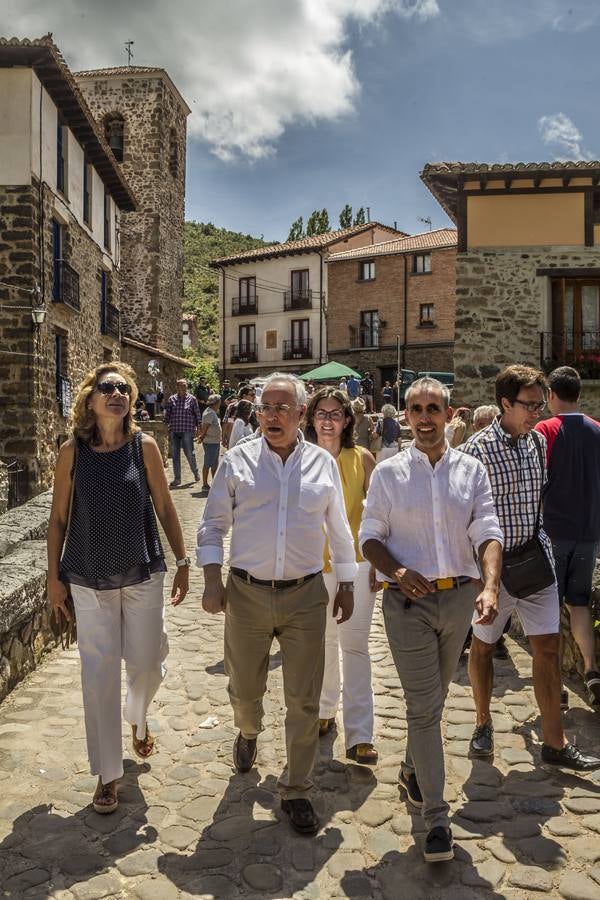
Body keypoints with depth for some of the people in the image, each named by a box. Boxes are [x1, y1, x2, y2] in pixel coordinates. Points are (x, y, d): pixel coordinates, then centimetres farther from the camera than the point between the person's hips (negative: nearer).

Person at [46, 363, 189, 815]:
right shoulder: (73, 451, -6)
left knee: (147, 663, 10)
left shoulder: (144, 446, -6)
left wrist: (183, 562, 0)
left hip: (142, 573, 1)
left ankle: (137, 717, 46)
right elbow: (59, 518, 1)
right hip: (89, 579, 0)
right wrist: (54, 577, 2)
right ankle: (108, 773, 23)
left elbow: (165, 508, -1)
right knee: (99, 674, 5)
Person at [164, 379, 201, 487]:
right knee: (175, 454, 5)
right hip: (174, 431, 3)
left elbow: (197, 413, 5)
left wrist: (197, 427, 2)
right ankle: (177, 478, 12)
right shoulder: (171, 399, 7)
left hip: (187, 430, -3)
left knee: (189, 453, -1)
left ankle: (195, 472, 24)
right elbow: (167, 413, 11)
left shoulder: (192, 399, 2)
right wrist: (167, 425, 5)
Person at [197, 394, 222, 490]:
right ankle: (205, 484, -1)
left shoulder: (213, 413, 15)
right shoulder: (209, 413, -17)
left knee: (215, 464, 15)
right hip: (210, 442, -10)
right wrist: (201, 438, -7)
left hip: (215, 442, 10)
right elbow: (205, 427, -17)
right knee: (207, 464, -5)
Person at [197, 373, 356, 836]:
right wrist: (212, 579, -4)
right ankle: (249, 732, 52)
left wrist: (346, 584, 12)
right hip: (247, 593, 0)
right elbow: (214, 524, 4)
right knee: (244, 689, 17)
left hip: (305, 596, 0)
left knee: (304, 702, 5)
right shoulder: (238, 460, -1)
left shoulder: (323, 463, 2)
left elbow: (339, 529, 11)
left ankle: (296, 790, 25)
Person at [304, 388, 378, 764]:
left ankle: (360, 736, 3)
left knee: (355, 645, -3)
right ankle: (325, 711, 37)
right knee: (323, 642, 17)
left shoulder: (362, 459, -4)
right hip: (314, 564, 2)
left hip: (357, 561, -2)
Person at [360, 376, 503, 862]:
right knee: (424, 705, -2)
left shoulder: (471, 469, 3)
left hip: (460, 597, 3)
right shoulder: (389, 472, 0)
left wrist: (490, 586, -20)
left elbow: (487, 531, -4)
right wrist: (397, 571, -16)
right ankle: (437, 817, 7)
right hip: (409, 599, -2)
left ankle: (413, 769, 43)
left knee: (433, 698, 19)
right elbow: (370, 536, 2)